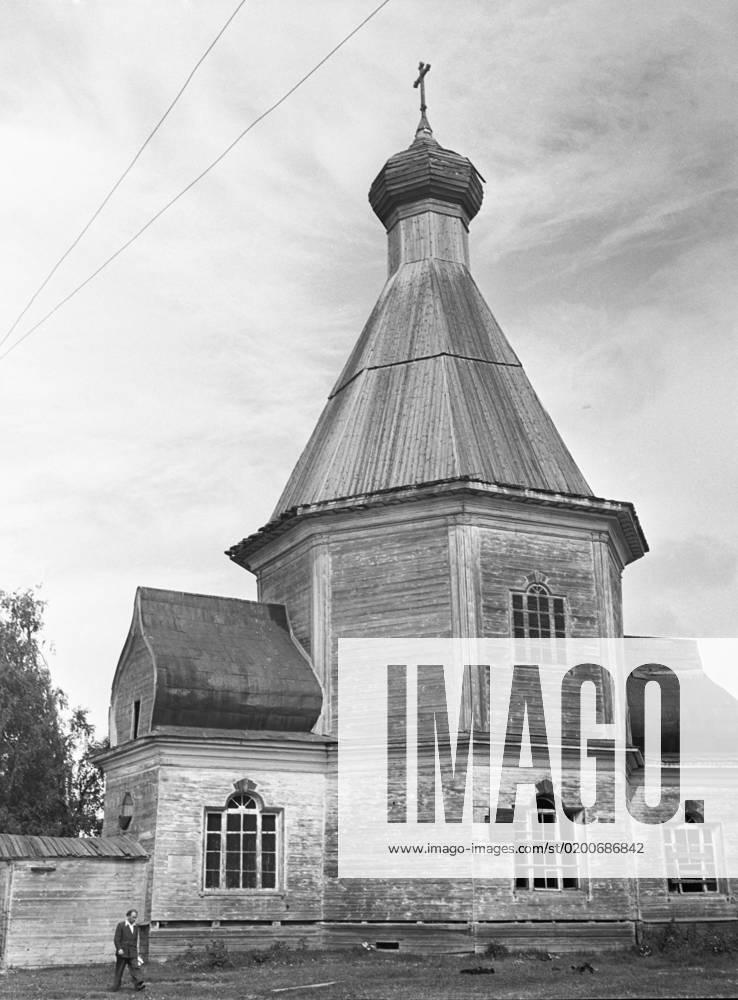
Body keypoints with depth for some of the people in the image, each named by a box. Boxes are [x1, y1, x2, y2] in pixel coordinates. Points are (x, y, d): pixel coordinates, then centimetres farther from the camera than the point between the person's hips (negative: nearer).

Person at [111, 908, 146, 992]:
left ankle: (139, 985, -22)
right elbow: (116, 939, -10)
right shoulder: (121, 925, -7)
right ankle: (115, 988, 14)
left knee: (135, 967, -11)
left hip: (132, 953, 4)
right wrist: (119, 949, -21)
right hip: (122, 952, -4)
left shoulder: (136, 926, 10)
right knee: (119, 971, 4)